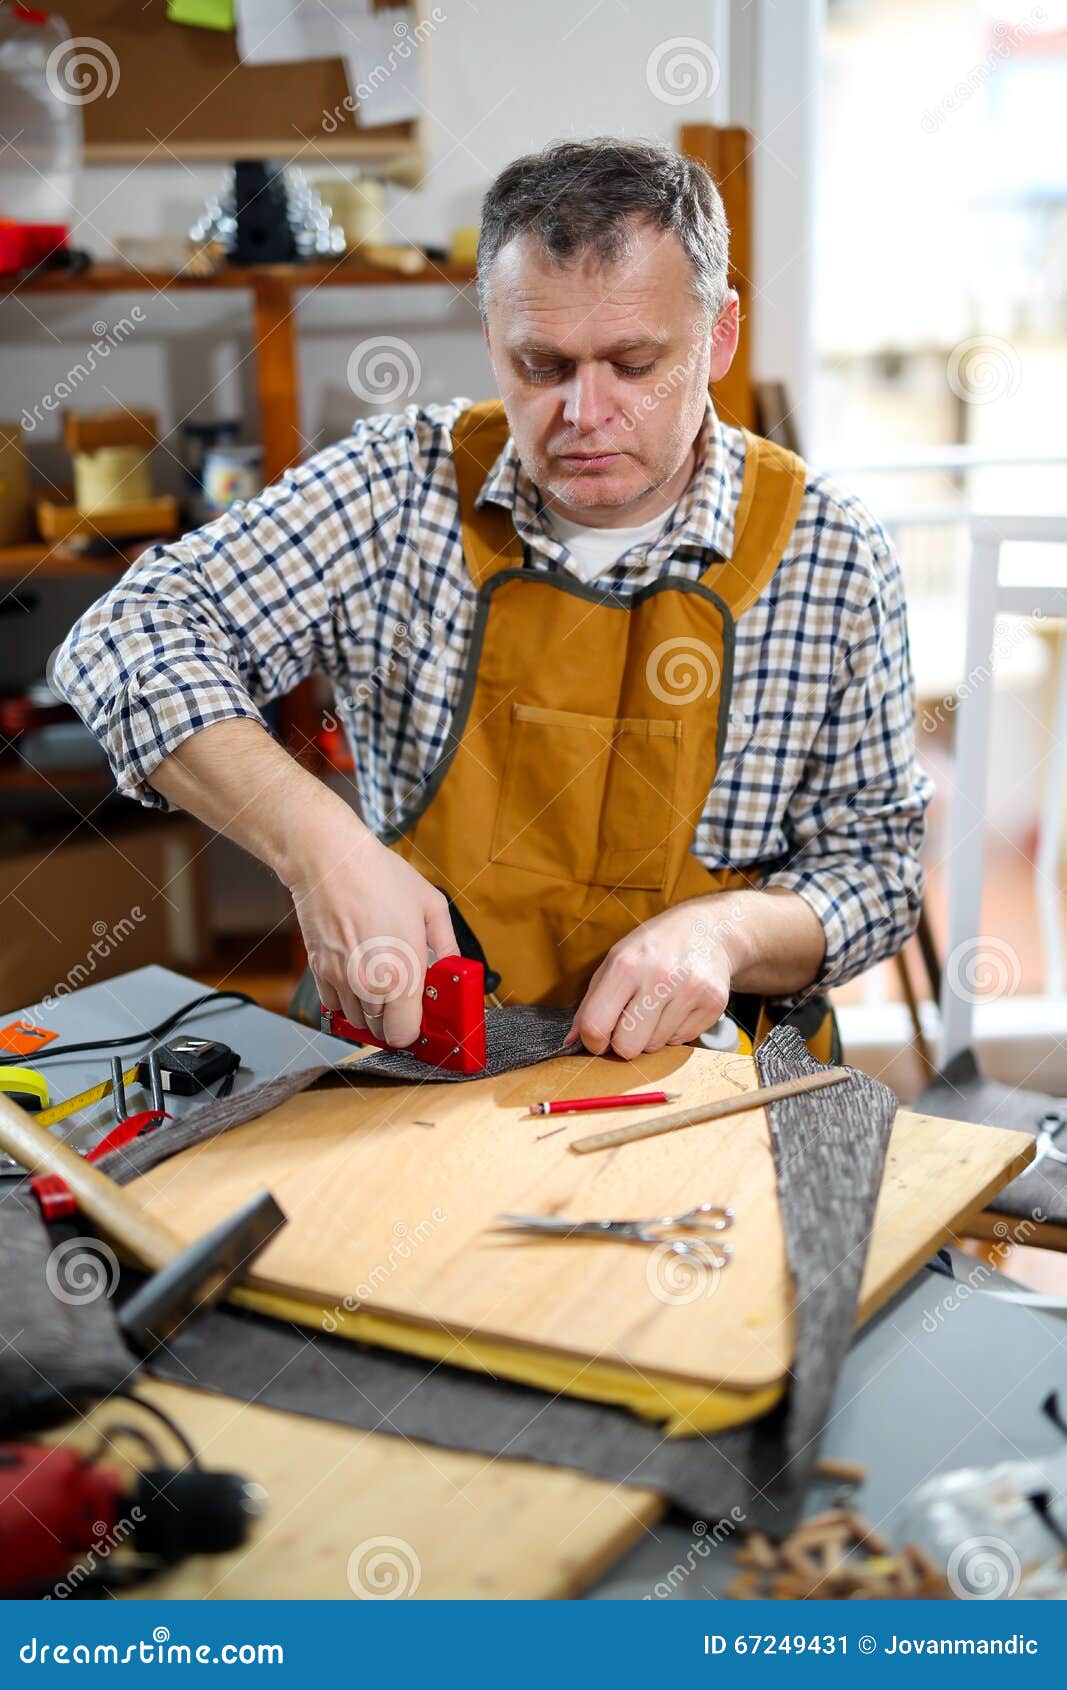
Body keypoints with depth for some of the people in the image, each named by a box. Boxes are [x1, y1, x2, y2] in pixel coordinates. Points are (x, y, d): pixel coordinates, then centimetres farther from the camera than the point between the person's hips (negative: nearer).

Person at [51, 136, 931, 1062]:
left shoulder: (832, 554, -5)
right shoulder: (406, 482, -5)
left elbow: (875, 861, 1)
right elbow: (132, 635, -10)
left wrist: (726, 929, -21)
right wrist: (319, 843, -26)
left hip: (707, 1082, 0)